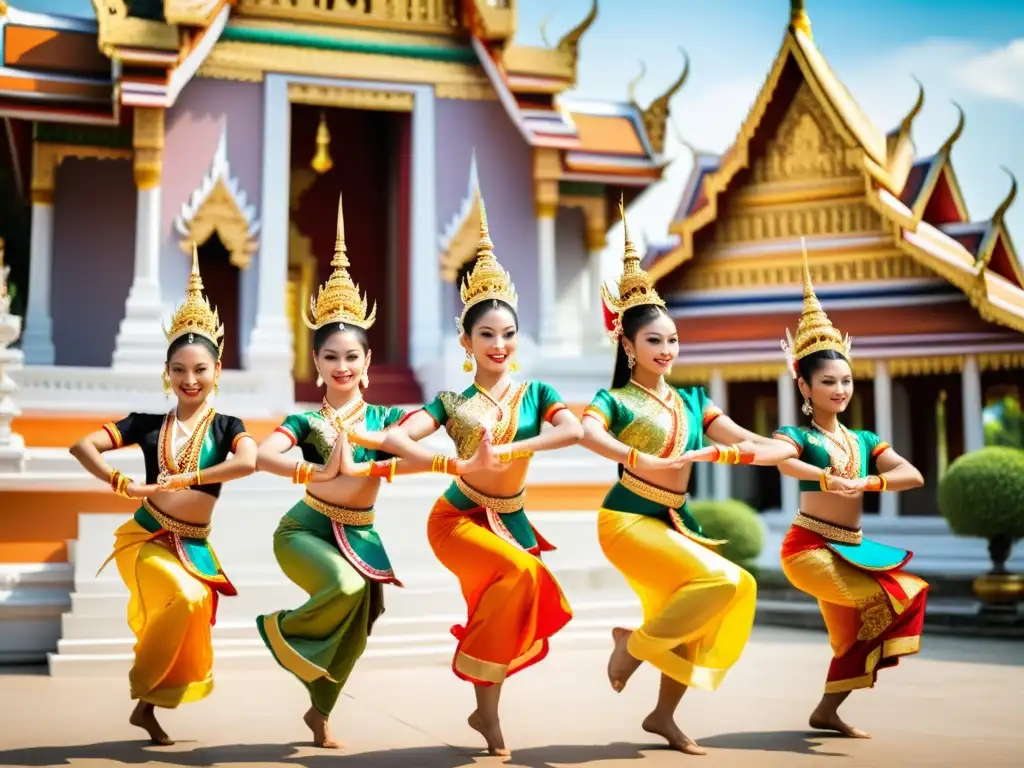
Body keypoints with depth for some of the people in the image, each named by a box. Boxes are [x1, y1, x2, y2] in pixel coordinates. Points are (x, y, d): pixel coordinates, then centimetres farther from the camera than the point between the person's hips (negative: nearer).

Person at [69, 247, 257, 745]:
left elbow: (248, 462, -24)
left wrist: (179, 481, -26)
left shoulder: (226, 426, -2)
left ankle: (150, 707, 28)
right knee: (186, 597, -27)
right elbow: (82, 447, -4)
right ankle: (142, 694, -6)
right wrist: (123, 485, -17)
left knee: (189, 621, 4)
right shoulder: (147, 424, 2)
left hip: (196, 546, 2)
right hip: (145, 537, -2)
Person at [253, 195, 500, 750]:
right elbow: (263, 457, -24)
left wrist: (461, 466, -35)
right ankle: (284, 630, -2)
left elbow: (412, 457, -16)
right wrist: (321, 473, -34)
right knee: (347, 586, -33)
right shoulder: (305, 423, -6)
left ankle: (319, 711, 34)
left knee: (354, 630, 8)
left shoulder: (385, 418, -1)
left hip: (361, 536, 4)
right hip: (306, 529, -3)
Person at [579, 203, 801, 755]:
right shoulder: (615, 400, -2)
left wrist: (719, 453, -14)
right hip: (628, 518, -7)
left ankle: (663, 714, 14)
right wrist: (643, 461, -36)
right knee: (720, 580, -22)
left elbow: (764, 447, 7)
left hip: (674, 520, 7)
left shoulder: (692, 402, 13)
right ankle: (634, 643, -3)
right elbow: (586, 433, -27)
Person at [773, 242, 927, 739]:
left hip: (851, 549, 7)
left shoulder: (865, 440, 12)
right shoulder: (798, 435, -6)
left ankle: (827, 711, 29)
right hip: (808, 547, -7)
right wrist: (824, 477, -45)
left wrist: (867, 483, -21)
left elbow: (913, 476, -4)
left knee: (851, 635, 12)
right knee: (905, 595, -17)